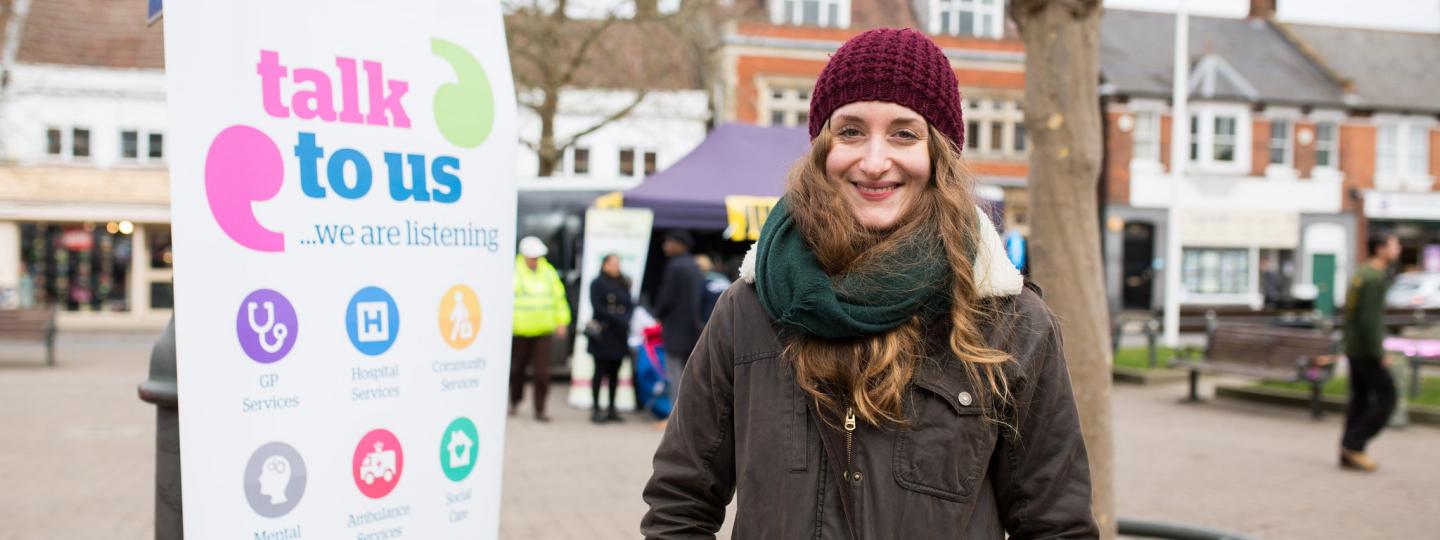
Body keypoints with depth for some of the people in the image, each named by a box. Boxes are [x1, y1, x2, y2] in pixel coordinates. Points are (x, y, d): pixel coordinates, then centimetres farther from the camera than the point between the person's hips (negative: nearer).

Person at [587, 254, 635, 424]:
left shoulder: (624, 284, 15)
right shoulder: (597, 283, -2)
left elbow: (630, 305, 10)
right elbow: (597, 307, -11)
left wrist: (626, 320, -10)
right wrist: (617, 319, -17)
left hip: (619, 335, 5)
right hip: (603, 335, -5)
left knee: (614, 373, 8)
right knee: (600, 371, -3)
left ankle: (612, 408, 12)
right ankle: (595, 409, 1)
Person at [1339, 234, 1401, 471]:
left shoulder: (1361, 273, 13)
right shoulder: (1375, 278, -17)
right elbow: (1369, 319, -23)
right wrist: (1379, 354, -19)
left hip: (1353, 350, 9)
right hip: (1366, 351, -9)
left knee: (1360, 400, 10)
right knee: (1386, 398, -3)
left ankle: (1349, 456, 10)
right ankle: (1353, 444, -4)